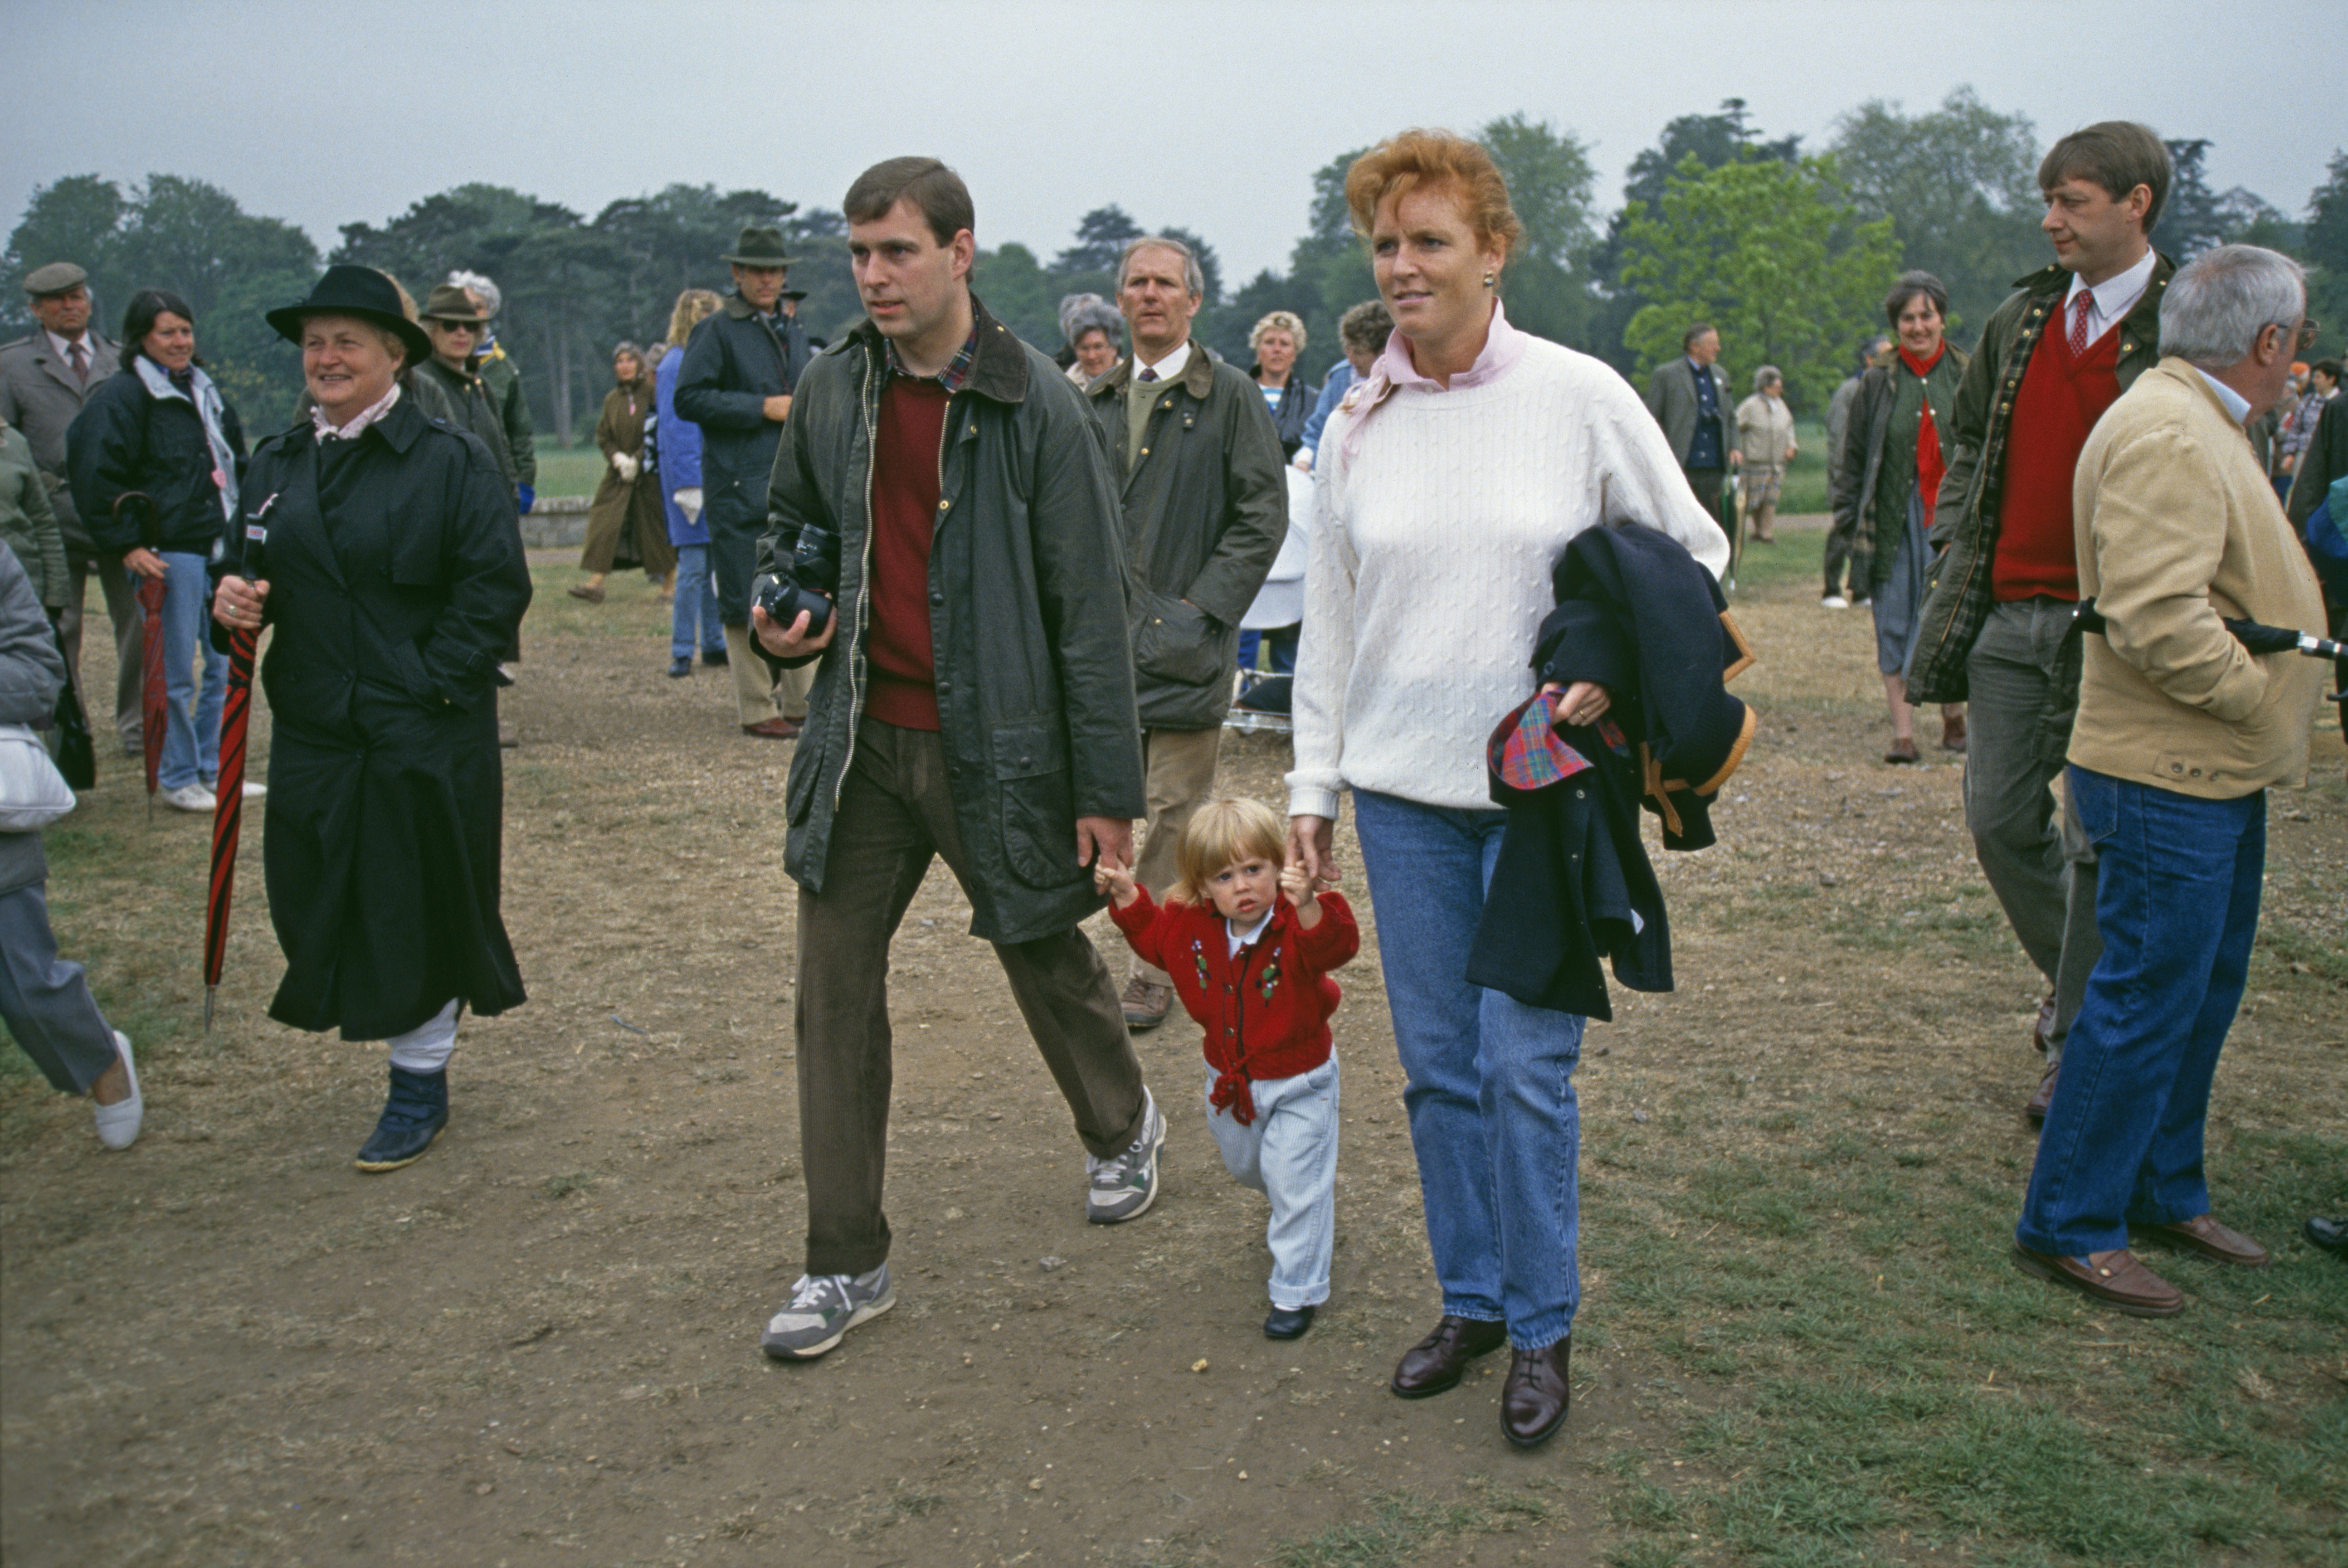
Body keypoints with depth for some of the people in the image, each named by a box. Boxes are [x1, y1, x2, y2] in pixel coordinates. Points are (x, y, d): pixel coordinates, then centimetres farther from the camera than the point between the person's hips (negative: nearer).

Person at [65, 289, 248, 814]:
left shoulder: (206, 390, 16)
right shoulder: (122, 395, -7)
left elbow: (234, 462, 27)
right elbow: (96, 476, -11)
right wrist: (127, 546, -13)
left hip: (220, 547, 7)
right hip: (168, 552, -7)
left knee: (227, 665, 10)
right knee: (176, 675, -2)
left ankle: (214, 769, 22)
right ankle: (178, 778, 10)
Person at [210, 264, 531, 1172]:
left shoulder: (453, 461, -6)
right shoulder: (276, 465, 12)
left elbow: (495, 588, -10)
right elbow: (244, 570, 18)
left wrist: (433, 683, -16)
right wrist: (230, 602, -5)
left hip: (426, 738, -5)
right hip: (313, 732, 6)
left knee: (418, 908, 3)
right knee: (320, 908, 7)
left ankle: (420, 1088, 19)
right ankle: (414, 1055, 27)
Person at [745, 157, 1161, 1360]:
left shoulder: (1036, 406, -11)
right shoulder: (834, 391, 3)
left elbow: (1090, 608, -10)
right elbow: (790, 522, 22)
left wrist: (1108, 788, -11)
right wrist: (780, 611, 0)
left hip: (994, 746, -4)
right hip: (861, 741, 4)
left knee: (1049, 962, 14)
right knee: (834, 990, 3)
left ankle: (1124, 1128, 45)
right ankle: (846, 1263, 15)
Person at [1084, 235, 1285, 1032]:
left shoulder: (1232, 398, -1)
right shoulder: (1095, 403, 13)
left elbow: (1263, 515, -4)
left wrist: (1201, 606, -11)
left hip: (1184, 641, -4)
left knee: (1177, 811, 0)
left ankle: (1158, 970, 10)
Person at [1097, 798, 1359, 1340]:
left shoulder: (1296, 929, -28)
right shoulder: (1193, 927, -12)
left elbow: (1337, 946, -49)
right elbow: (1155, 936, 9)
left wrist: (1309, 907, -66)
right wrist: (1128, 899, -4)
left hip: (1299, 1081, -6)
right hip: (1230, 1080, 6)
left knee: (1295, 1182, -3)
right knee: (1244, 1163, 28)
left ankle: (1296, 1292, 12)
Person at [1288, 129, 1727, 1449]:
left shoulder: (1582, 398, -5)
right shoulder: (1356, 426, 5)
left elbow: (1697, 553, 4)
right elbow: (1330, 618, 11)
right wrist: (1315, 783, 9)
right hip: (1404, 791, 3)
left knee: (1527, 1067, -1)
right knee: (1438, 1067, 10)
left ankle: (1543, 1330, 18)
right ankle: (1472, 1301, 28)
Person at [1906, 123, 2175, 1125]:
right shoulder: (2021, 319, 10)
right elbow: (1969, 441, 21)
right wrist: (1953, 549, 9)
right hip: (2010, 612, 5)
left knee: (2098, 839, 1)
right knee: (2000, 819, 7)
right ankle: (2080, 986, 31)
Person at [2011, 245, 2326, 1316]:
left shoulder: (2202, 425, 17)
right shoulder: (2165, 437, -20)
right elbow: (2158, 619, -29)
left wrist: (2266, 721, 19)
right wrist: (2262, 700, -16)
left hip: (2215, 775, 11)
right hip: (2167, 778, -11)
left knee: (2204, 990, 18)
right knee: (2147, 1001, -5)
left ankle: (2165, 1193, 31)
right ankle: (2067, 1227, 6)